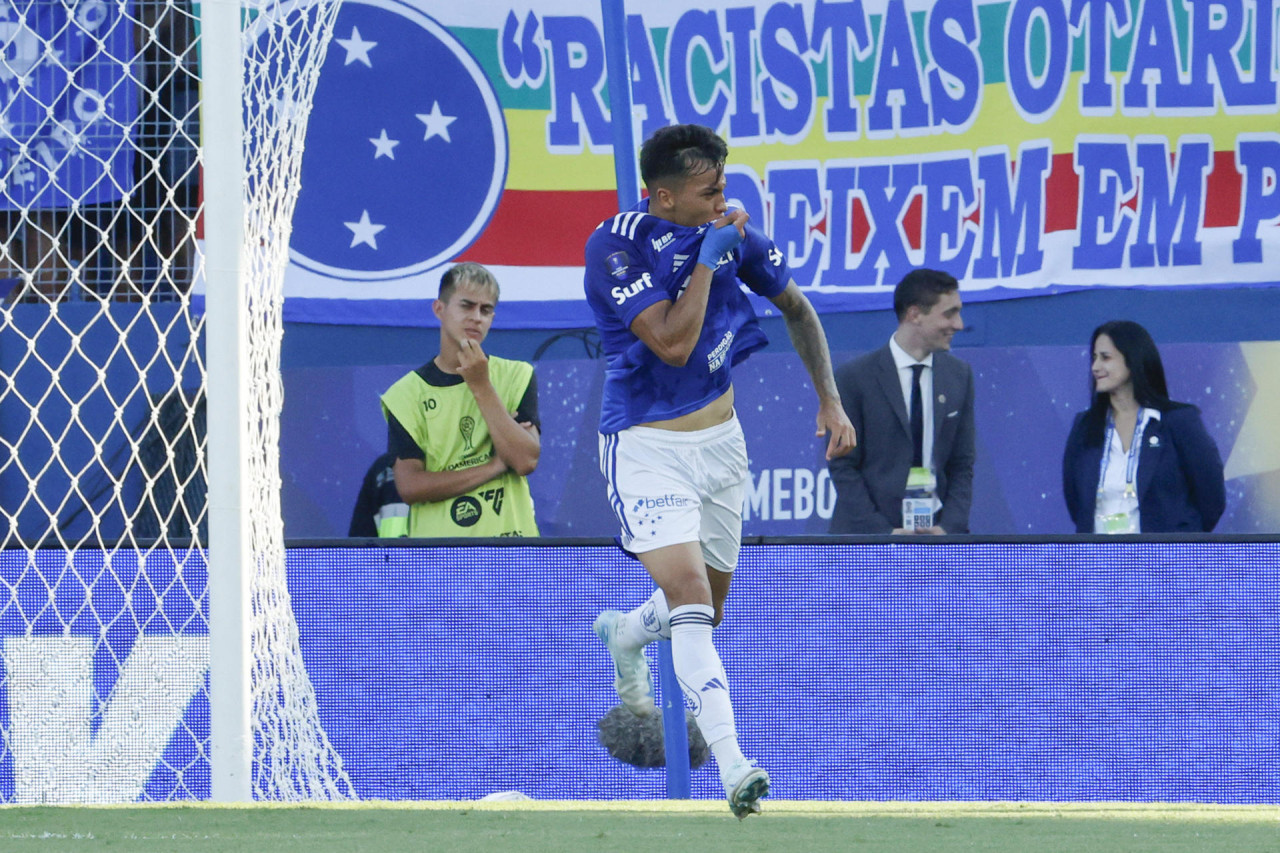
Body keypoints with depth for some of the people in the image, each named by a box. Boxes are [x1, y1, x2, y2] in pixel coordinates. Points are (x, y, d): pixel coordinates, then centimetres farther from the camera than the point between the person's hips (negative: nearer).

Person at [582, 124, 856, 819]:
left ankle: (625, 634, 54)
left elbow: (795, 307, 13)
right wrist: (707, 259, -25)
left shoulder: (731, 234, -3)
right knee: (690, 598, -23)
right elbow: (673, 344, -27)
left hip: (720, 441, 6)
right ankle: (734, 768, -29)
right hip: (647, 448, -6)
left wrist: (829, 397, 6)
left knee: (706, 611, 19)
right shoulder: (617, 247, -19)